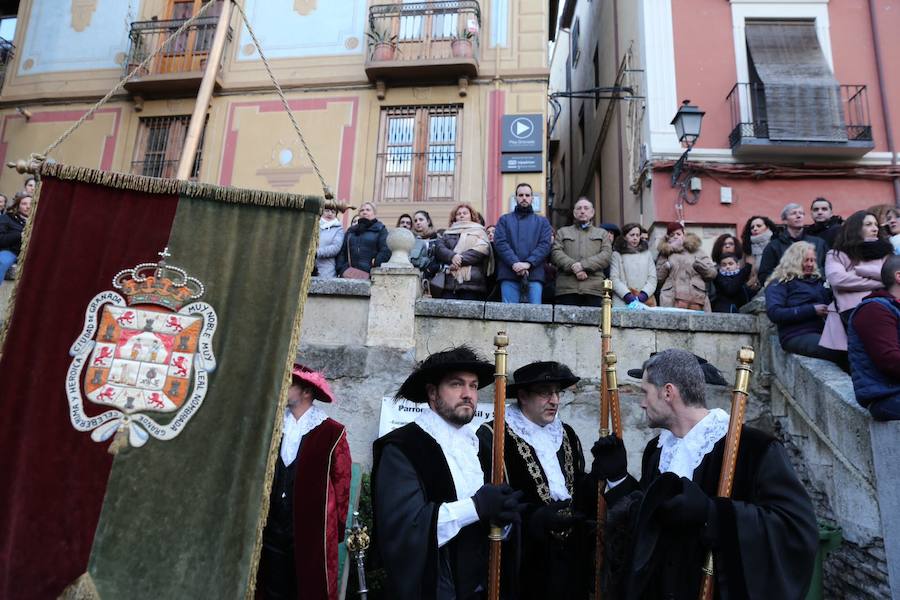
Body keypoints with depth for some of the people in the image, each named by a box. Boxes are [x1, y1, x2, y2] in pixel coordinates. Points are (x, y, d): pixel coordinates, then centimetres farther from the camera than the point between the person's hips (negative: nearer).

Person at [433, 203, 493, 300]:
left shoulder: (478, 231, 18)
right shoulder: (448, 233, 26)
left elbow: (482, 249, -1)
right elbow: (439, 247, 8)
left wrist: (461, 259, -10)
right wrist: (452, 256, -13)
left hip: (470, 281, -2)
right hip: (449, 281, 2)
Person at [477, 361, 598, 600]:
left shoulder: (568, 436, 10)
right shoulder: (492, 437, -13)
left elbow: (581, 492, 13)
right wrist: (535, 518, -24)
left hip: (571, 559, 6)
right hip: (522, 564, -6)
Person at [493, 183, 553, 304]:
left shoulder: (542, 222, 20)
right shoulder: (504, 220, 20)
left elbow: (545, 245, 5)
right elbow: (500, 242, 4)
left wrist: (528, 263, -13)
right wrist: (514, 263, -13)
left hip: (534, 273, 0)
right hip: (509, 273, 0)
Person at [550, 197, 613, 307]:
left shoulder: (602, 233, 24)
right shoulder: (563, 232, 23)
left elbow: (606, 255, 6)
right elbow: (556, 253, 6)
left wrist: (583, 265, -10)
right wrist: (573, 267, -11)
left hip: (593, 289, 0)